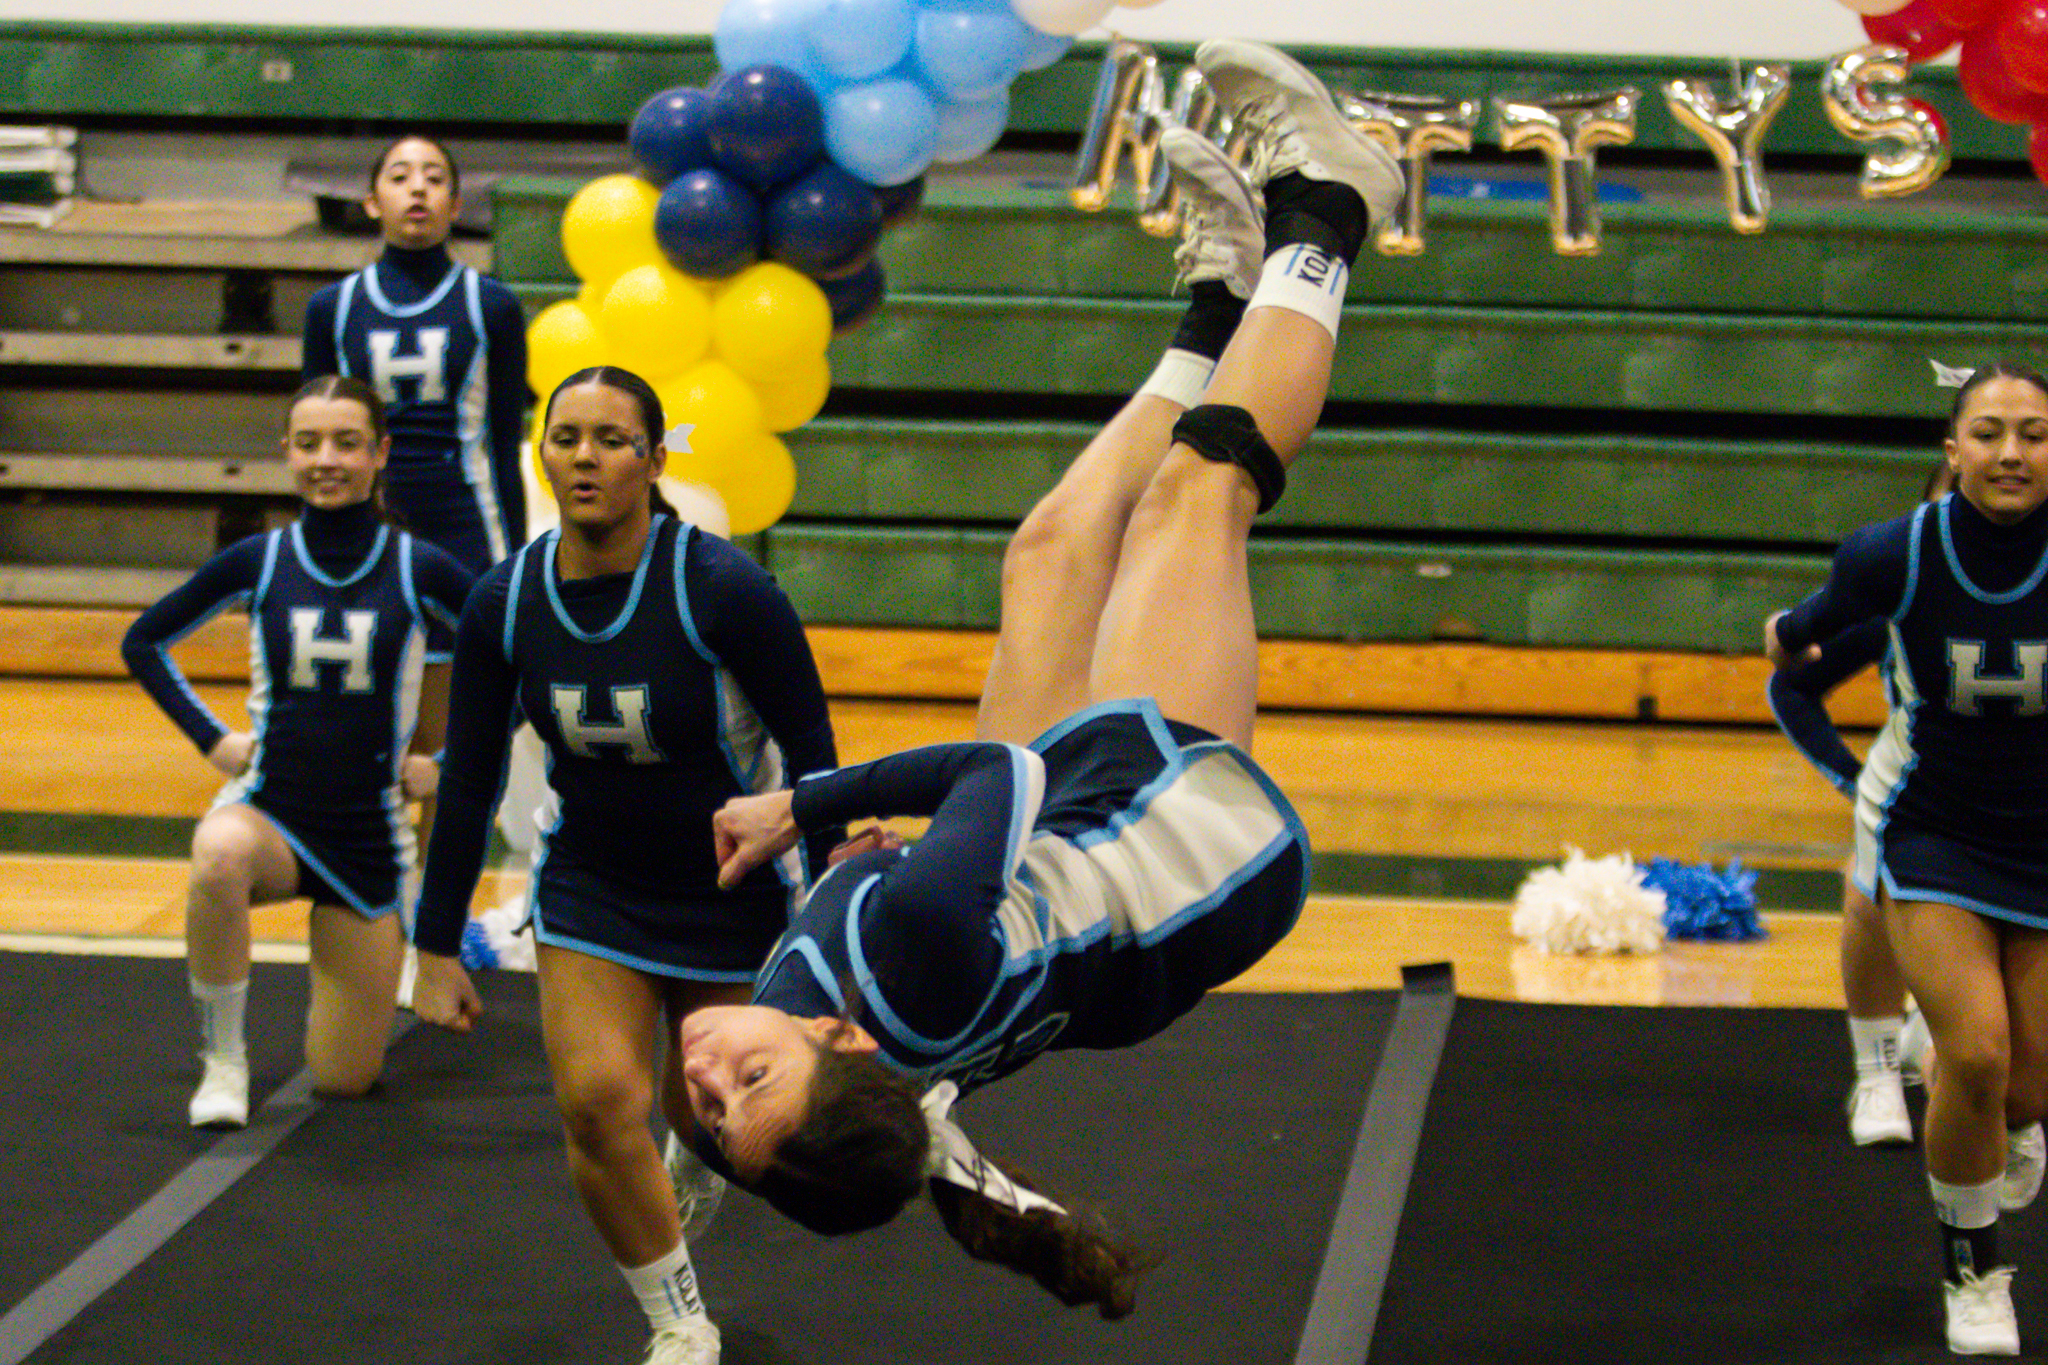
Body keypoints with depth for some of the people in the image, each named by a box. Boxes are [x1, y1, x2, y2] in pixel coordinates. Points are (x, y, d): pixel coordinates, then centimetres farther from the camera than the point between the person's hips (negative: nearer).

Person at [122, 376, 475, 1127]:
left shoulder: (419, 570, -8)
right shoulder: (258, 561, -3)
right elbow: (144, 642, 11)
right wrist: (212, 739, 3)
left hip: (369, 833, 0)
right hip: (268, 809, 0)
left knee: (344, 1078, 4)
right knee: (220, 855, -40)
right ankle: (223, 1059, -19)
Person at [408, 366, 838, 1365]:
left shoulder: (722, 590, -24)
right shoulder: (505, 603, -12)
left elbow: (811, 752, -15)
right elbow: (468, 778, -1)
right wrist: (438, 949, 1)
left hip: (736, 887, -2)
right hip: (591, 886, 2)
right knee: (596, 1099, -16)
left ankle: (682, 1215, 49)